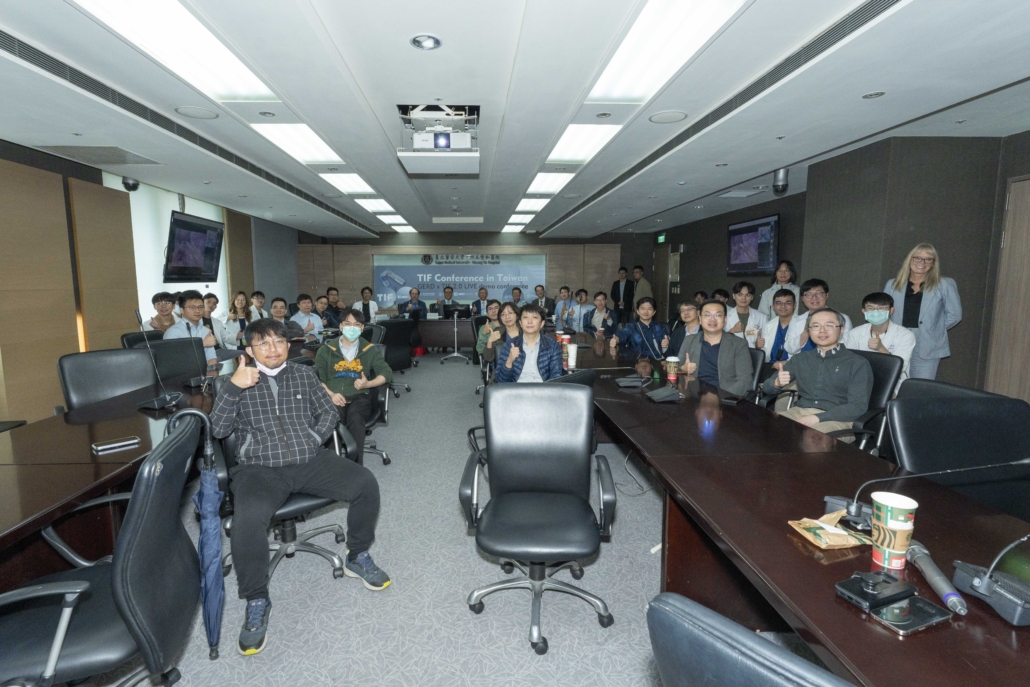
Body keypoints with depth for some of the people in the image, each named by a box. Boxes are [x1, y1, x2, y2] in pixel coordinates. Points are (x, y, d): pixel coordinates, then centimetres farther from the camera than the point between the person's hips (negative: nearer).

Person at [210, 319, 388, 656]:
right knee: (247, 519, -33)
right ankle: (256, 601, -8)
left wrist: (314, 440, -2)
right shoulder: (239, 382, 8)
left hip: (311, 461, 3)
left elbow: (329, 412, 14)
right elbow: (218, 430, -1)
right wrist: (233, 388, -14)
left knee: (365, 483, -17)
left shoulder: (305, 375, 14)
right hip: (261, 468, -2)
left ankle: (357, 557, 7)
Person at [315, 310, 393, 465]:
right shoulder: (326, 350, 14)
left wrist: (368, 384, -12)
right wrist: (331, 394, -13)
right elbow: (317, 378, 7)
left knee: (355, 419, -35)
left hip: (359, 397, 0)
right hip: (333, 398, 0)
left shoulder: (370, 350, 15)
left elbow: (387, 373, 6)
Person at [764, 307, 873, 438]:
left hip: (838, 420, -4)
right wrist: (776, 383, -8)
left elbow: (858, 407, -6)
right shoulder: (799, 359, 18)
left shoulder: (858, 364, 5)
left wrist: (818, 418, -18)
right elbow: (766, 387, 17)